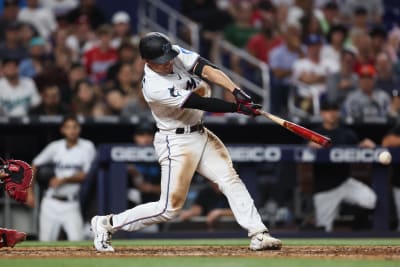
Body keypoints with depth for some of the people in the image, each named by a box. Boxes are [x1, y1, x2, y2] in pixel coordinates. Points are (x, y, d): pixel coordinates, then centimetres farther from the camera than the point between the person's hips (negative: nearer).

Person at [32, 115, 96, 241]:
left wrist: (64, 180, -16)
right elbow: (34, 166, 12)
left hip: (72, 204, -2)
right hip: (51, 202, 2)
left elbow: (86, 175, -9)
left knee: (77, 241, -18)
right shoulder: (55, 147, 2)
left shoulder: (87, 147, -5)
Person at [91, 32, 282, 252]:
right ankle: (107, 224, 8)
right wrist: (238, 108, -26)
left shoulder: (177, 54, -7)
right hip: (177, 142, -7)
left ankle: (258, 234, -7)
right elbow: (200, 103, -26)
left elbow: (208, 70, -17)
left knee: (230, 180, -5)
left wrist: (236, 92, -32)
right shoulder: (155, 87, -27)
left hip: (200, 134, 8)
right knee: (170, 207, -4)